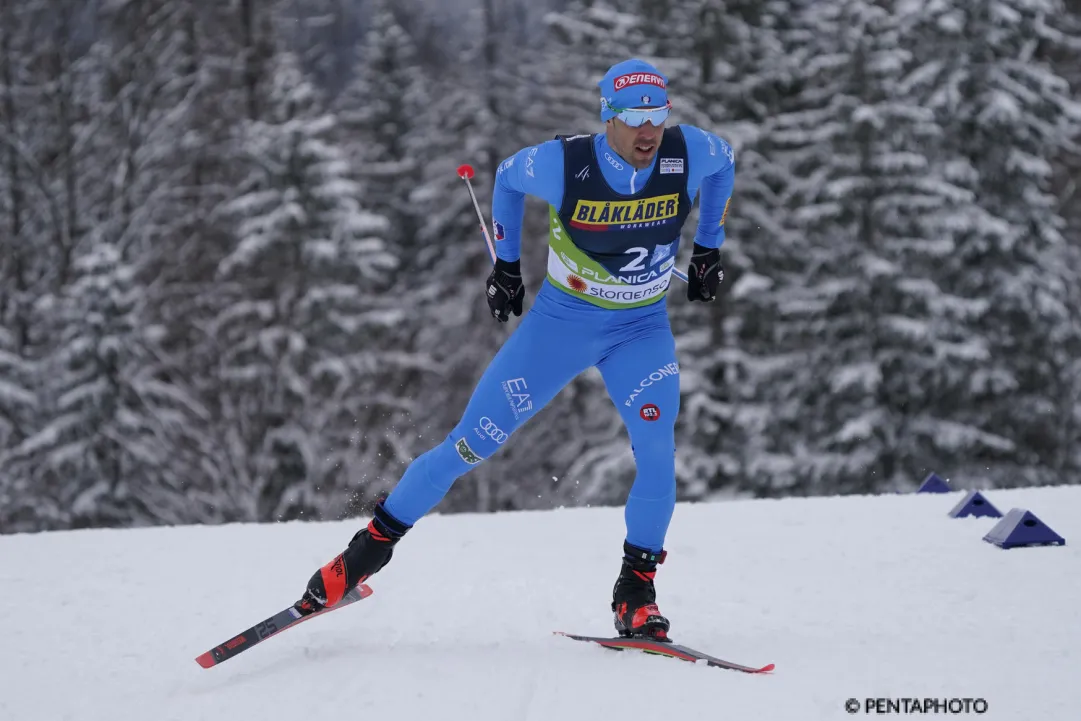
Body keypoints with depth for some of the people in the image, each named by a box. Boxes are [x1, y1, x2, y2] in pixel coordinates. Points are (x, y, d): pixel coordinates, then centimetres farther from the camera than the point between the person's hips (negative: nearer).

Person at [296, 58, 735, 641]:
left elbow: (725, 160, 7)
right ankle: (372, 545, 15)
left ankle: (635, 592, -7)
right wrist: (505, 265, 6)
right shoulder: (562, 164, -24)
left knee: (656, 449, -24)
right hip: (561, 318, -1)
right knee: (471, 444, -2)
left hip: (643, 329, 1)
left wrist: (708, 249, 11)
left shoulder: (689, 154, -19)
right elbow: (507, 177, 0)